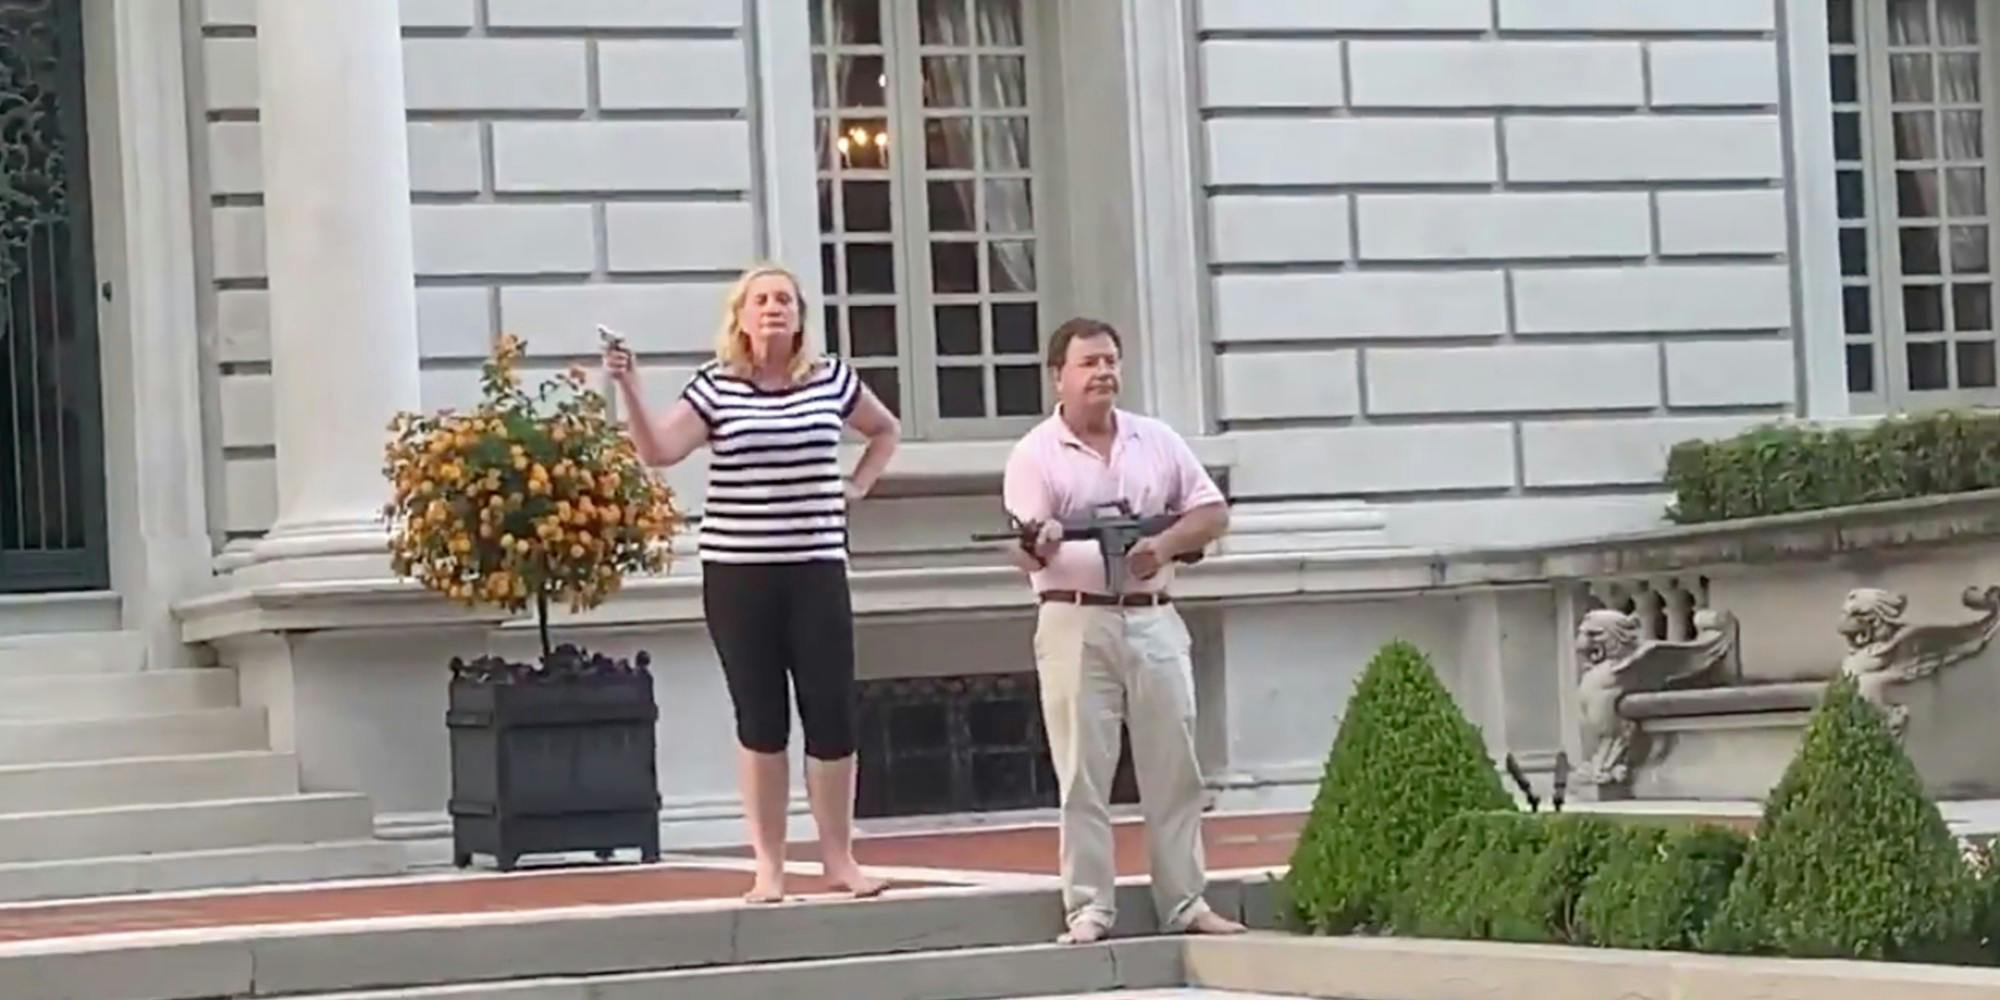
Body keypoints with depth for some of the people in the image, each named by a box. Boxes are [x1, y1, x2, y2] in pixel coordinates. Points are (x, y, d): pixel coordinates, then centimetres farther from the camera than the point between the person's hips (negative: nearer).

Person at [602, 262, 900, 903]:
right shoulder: (716, 387, 0)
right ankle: (768, 867, 8)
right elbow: (658, 450, -12)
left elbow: (886, 430, 24)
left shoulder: (832, 379, 6)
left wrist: (856, 487, 11)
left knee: (833, 716, 0)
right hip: (737, 572, -1)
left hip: (817, 568, 1)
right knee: (760, 722, 2)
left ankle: (839, 858, 12)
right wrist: (628, 387, -23)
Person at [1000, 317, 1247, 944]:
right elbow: (1025, 556, -9)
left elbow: (1212, 513, 11)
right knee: (1083, 772, -4)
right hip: (1077, 622, -4)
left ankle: (1185, 904, 9)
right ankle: (1089, 909, -1)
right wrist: (1039, 544, -33)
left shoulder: (1157, 441, 10)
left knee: (1173, 769, 4)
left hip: (1153, 619, 4)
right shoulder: (1036, 454, -1)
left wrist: (1166, 543, -8)